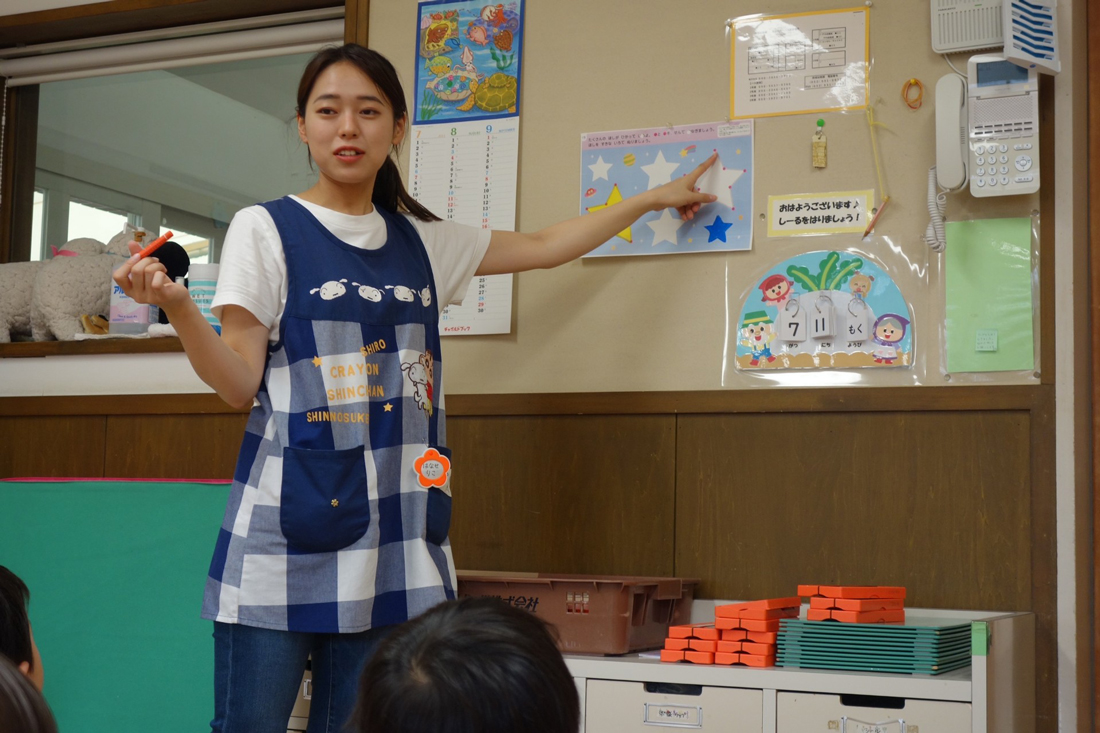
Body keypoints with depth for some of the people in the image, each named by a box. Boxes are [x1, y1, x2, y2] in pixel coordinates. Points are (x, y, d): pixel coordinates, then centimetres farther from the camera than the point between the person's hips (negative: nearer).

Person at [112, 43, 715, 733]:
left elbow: (542, 246, 26)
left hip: (391, 546, 4)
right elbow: (241, 383, -4)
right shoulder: (265, 229, 0)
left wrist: (654, 198, 32)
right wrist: (177, 305, -22)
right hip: (285, 532, -4)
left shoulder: (421, 241, 14)